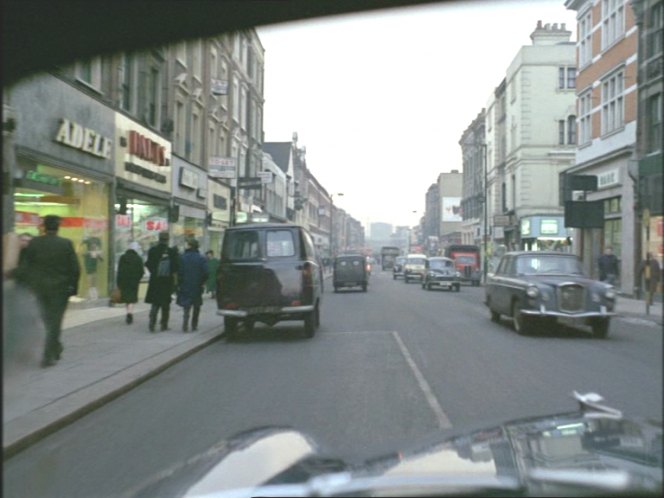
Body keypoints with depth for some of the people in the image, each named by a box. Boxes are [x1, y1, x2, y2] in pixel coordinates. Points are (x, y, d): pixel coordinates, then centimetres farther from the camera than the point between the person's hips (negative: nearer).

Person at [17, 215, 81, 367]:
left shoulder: (34, 243, -4)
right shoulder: (66, 244, -9)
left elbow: (24, 266, -2)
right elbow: (75, 269, -9)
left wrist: (31, 283, 11)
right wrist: (73, 287, 2)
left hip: (39, 287, 3)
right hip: (60, 287, -2)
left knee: (48, 319, 21)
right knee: (55, 321, 4)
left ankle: (55, 347, 33)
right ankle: (48, 356, 0)